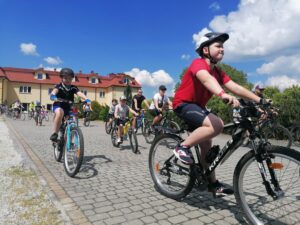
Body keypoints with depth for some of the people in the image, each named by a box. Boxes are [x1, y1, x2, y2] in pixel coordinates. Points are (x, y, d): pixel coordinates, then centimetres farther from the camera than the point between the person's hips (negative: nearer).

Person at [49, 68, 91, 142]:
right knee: (59, 113, -36)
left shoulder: (73, 88, -2)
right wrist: (53, 96, -52)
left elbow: (80, 93, -19)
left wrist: (87, 99, -38)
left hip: (68, 108, 4)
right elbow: (54, 91, -28)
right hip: (59, 106, -4)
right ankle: (55, 133, -24)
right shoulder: (59, 86, -7)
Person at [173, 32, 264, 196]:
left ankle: (214, 184, 23)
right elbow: (206, 79, -39)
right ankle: (183, 147, -14)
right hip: (183, 104, -8)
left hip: (198, 106, 9)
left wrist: (259, 100, -11)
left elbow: (235, 87, -2)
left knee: (206, 146, 10)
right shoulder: (198, 63, -17)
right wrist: (223, 94, -57)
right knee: (216, 125, -30)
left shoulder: (218, 72, 7)